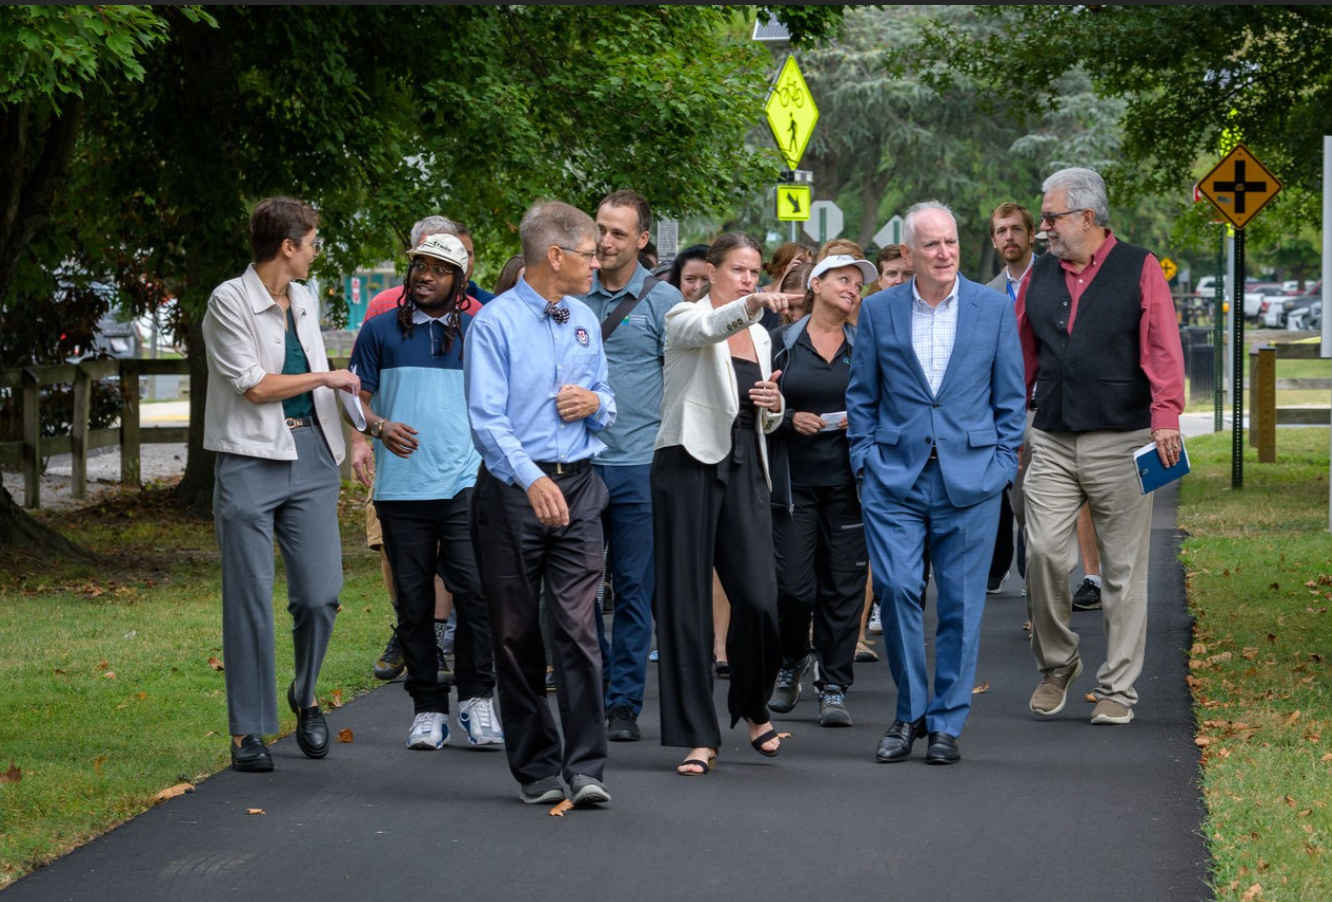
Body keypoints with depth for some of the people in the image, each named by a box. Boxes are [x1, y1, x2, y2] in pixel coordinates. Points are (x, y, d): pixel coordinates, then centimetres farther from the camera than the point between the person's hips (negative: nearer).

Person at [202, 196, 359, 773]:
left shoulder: (305, 301, 15)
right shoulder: (229, 302, -6)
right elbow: (253, 384, -10)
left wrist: (353, 435, 22)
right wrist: (326, 378, -1)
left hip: (310, 456, 5)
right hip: (251, 460, -5)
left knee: (320, 594, -4)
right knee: (249, 600, -2)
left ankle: (305, 698, 21)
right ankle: (248, 730, 5)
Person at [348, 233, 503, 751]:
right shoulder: (381, 332, 10)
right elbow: (358, 397, 9)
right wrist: (378, 427, -12)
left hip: (465, 482, -1)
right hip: (402, 487, 1)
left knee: (476, 588, -13)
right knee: (413, 601, 4)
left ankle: (476, 698, -1)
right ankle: (427, 708, 12)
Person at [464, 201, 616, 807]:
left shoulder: (585, 321, 14)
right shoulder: (494, 323, -6)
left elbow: (608, 411, 23)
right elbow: (486, 417, -15)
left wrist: (595, 404, -2)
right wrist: (531, 479, -29)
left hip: (577, 488, 4)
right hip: (512, 489, -4)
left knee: (577, 626, -7)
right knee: (515, 634, 4)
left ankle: (585, 767, -7)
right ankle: (535, 768, 14)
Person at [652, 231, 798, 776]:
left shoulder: (759, 336, 18)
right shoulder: (687, 319, 0)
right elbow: (710, 328, -26)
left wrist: (774, 404, 3)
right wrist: (753, 304, -45)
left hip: (744, 470, 5)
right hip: (690, 465, -4)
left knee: (758, 599, -6)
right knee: (686, 602, -4)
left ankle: (753, 708, 19)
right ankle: (698, 736, 1)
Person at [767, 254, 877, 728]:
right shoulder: (781, 343, 5)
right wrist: (790, 419, -11)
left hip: (847, 481, 1)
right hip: (794, 482, -1)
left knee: (843, 585, -1)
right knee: (794, 586, -6)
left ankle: (834, 688, 7)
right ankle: (792, 662, 22)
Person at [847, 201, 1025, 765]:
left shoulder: (994, 309, 4)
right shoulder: (878, 310, 5)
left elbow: (1010, 397, 8)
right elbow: (861, 395, 11)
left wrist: (1002, 464, 1)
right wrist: (865, 459, 3)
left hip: (970, 478, 0)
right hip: (895, 477, 0)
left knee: (960, 601, 2)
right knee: (897, 587, -10)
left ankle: (947, 723, 13)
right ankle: (910, 712, 8)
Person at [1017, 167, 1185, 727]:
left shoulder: (1140, 270, 0)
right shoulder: (1040, 275, 12)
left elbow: (1163, 348, -9)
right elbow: (1021, 352, 17)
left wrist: (1165, 416, -20)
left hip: (1120, 443, -3)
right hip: (1052, 442, 3)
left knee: (1123, 569, 2)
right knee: (1044, 553, -8)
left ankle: (1117, 690, 9)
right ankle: (1055, 665, 12)